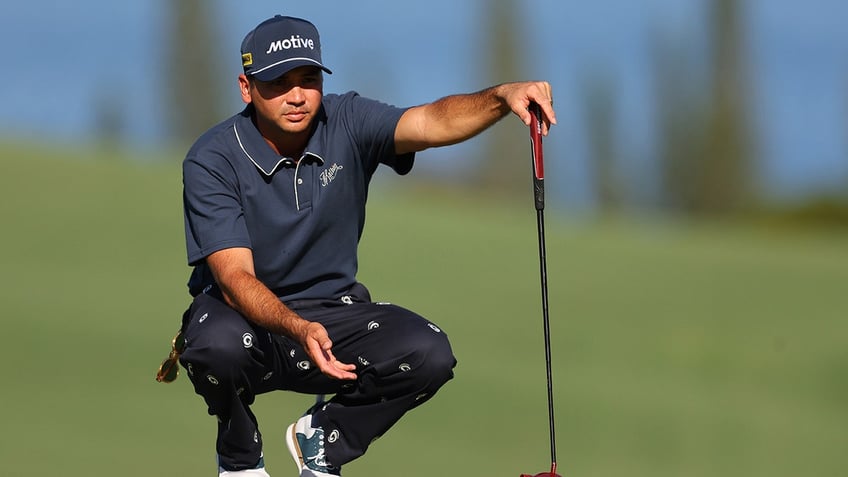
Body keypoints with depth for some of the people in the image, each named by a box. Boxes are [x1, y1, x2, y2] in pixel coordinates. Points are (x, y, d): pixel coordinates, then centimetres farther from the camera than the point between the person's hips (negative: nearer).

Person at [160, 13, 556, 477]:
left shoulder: (347, 123, -9)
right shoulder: (212, 159, -17)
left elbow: (434, 122, -28)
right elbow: (235, 278, -26)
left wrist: (501, 97, -49)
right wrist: (299, 330, -45)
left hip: (333, 311, 3)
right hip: (245, 314, -3)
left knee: (428, 353, -24)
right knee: (219, 345, -39)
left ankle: (322, 440, 4)